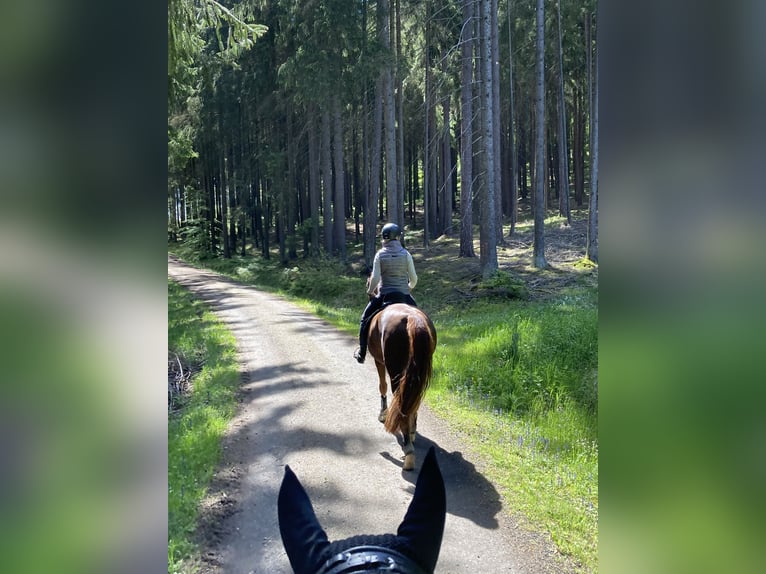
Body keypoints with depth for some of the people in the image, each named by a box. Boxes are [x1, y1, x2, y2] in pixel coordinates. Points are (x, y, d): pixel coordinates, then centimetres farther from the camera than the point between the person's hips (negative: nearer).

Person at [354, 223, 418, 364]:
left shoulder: (380, 254, -6)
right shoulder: (406, 254, -1)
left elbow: (375, 278, -11)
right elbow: (414, 278, -1)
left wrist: (370, 291, 7)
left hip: (385, 295, -1)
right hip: (404, 296, 2)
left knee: (365, 320, 17)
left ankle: (361, 353, 18)